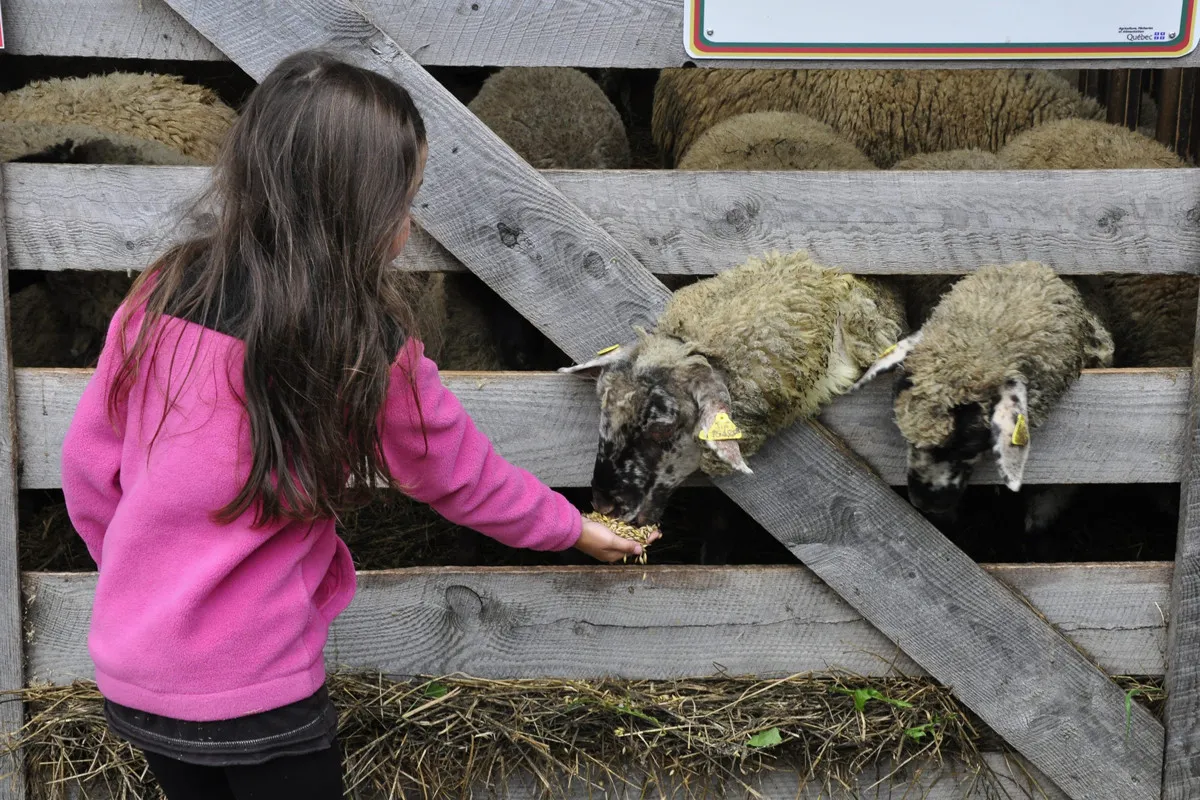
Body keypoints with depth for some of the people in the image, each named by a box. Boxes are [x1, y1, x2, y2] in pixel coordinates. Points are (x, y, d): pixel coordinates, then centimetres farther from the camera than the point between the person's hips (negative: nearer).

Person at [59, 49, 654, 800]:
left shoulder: (163, 295, -7)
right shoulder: (367, 349, -17)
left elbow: (90, 464, 2)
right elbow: (466, 479, -2)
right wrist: (572, 526, 16)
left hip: (128, 677, 5)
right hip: (253, 696, -4)